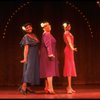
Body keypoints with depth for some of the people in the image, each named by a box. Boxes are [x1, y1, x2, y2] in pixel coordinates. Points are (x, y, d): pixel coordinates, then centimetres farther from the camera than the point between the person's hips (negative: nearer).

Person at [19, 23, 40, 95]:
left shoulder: (34, 35, 14)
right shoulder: (26, 36, -6)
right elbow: (26, 48, -14)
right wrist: (25, 58, -20)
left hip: (36, 56, 7)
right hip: (30, 56, -7)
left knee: (34, 71, 6)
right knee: (29, 70, -17)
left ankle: (28, 87, 10)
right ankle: (23, 87, -21)